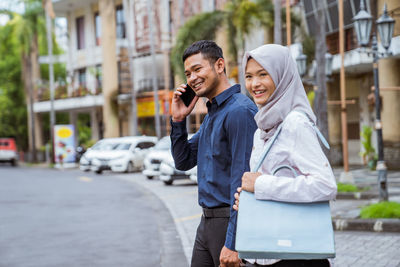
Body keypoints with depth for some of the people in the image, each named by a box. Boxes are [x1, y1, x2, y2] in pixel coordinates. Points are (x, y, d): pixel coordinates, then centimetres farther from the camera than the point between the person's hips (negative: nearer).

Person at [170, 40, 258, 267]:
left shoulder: (240, 111, -16)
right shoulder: (212, 113, 15)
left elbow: (243, 180, -21)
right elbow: (183, 162, 19)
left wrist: (233, 243, -24)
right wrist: (178, 120, 5)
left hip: (231, 222, -9)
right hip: (207, 223, 9)